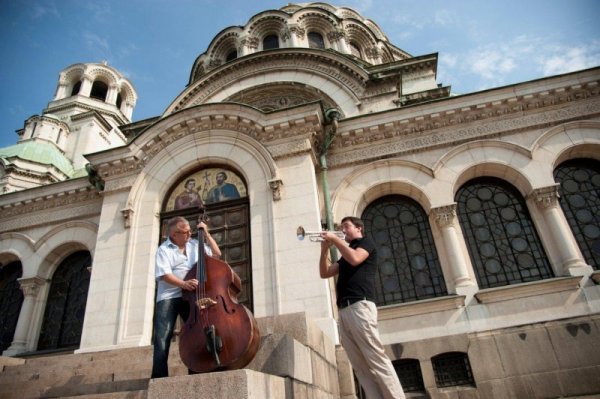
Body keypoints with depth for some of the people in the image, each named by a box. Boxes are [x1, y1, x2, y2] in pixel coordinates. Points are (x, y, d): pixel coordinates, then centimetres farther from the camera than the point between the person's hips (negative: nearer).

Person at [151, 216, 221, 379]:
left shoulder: (195, 244, 14)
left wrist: (206, 233, 10)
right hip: (168, 297, -3)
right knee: (163, 338, -9)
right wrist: (183, 284, -28)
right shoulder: (164, 249, -1)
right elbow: (164, 274, -12)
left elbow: (216, 253, 17)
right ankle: (159, 377, -2)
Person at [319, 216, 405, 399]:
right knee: (361, 367, 0)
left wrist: (335, 239, -4)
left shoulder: (366, 242, 10)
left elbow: (355, 259, -12)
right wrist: (325, 249, 9)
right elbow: (325, 273, 20)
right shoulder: (344, 256, 29)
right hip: (344, 310, 7)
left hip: (360, 306, -7)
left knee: (376, 360, -12)